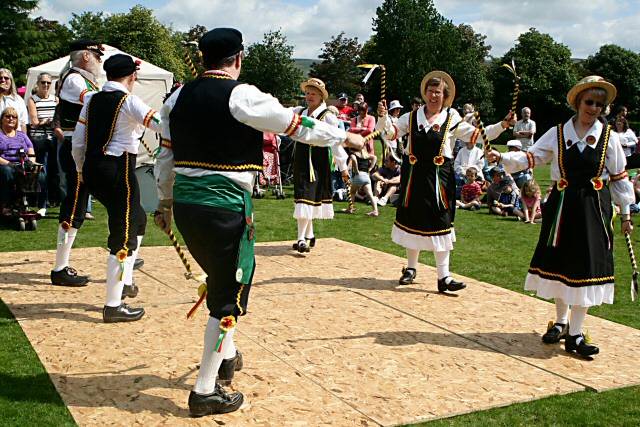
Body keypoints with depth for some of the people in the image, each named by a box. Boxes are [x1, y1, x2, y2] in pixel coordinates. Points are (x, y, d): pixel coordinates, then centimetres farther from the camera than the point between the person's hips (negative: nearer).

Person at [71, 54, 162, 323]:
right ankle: (113, 306, 4)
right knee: (123, 237, 0)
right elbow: (161, 124, -21)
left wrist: (81, 170, 23)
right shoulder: (129, 101, -10)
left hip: (92, 170, 8)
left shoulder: (92, 100, 10)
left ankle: (125, 281, 31)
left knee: (137, 219, 26)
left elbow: (78, 142, 11)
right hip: (118, 171, -8)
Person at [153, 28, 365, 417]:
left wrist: (165, 202, 26)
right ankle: (206, 392, 10)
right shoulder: (242, 96, -11)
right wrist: (345, 137, 11)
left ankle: (225, 355, 37)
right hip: (224, 207, -7)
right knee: (229, 293, 5)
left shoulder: (179, 97, 8)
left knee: (223, 275, 27)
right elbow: (297, 124, -3)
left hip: (184, 204, 7)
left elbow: (166, 157, 14)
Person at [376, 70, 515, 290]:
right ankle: (411, 268, 29)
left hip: (439, 178, -2)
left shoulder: (452, 119, 1)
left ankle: (443, 276, 4)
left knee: (440, 224, -2)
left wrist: (502, 125, -14)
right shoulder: (412, 117, 7)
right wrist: (383, 117, -16)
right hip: (414, 175, 2)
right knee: (413, 220, 11)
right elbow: (391, 131, 2)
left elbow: (477, 135, -3)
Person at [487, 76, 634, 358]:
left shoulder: (609, 137, 2)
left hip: (594, 208, -1)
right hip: (562, 206, 1)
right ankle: (561, 322, 27)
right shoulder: (558, 133, 4)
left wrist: (625, 213, 6)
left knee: (586, 267, -4)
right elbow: (531, 158, -1)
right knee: (560, 263, 8)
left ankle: (575, 334, 3)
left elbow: (619, 178, 5)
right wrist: (502, 157, -17)